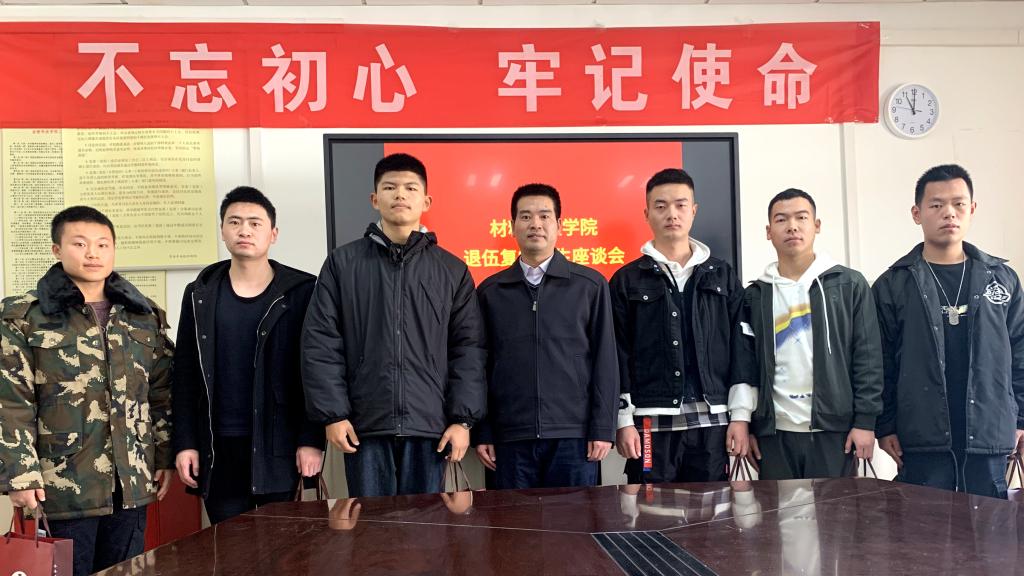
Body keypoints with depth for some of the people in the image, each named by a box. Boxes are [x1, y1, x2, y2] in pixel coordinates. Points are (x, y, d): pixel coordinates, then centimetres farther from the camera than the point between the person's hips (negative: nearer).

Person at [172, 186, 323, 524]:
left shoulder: (301, 292, -2)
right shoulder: (200, 295, 8)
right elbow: (185, 377, 8)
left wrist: (312, 441, -9)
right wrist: (184, 444, 3)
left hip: (280, 446, -2)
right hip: (218, 450, 3)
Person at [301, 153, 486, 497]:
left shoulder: (452, 270, 7)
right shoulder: (343, 263, 5)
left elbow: (469, 349, 5)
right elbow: (320, 344, 2)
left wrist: (463, 419, -3)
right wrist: (332, 414, -5)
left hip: (429, 426, 1)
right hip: (364, 425, 0)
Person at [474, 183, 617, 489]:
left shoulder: (590, 285, 4)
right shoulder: (489, 291, 8)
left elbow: (604, 360, 2)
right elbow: (481, 365, 8)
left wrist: (603, 429, -4)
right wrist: (482, 433, 4)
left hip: (574, 436, -1)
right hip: (511, 438, 1)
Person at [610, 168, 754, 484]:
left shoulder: (723, 275, 10)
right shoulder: (627, 280, 5)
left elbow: (741, 348, 7)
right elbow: (618, 356, 1)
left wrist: (741, 415, 0)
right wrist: (623, 420, -5)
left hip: (710, 420, 2)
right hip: (651, 421, -1)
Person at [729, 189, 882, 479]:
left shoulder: (849, 284, 3)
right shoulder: (755, 295, 8)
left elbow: (868, 357, -1)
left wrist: (865, 420, -7)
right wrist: (744, 424, 4)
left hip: (834, 428, -1)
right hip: (774, 433, 2)